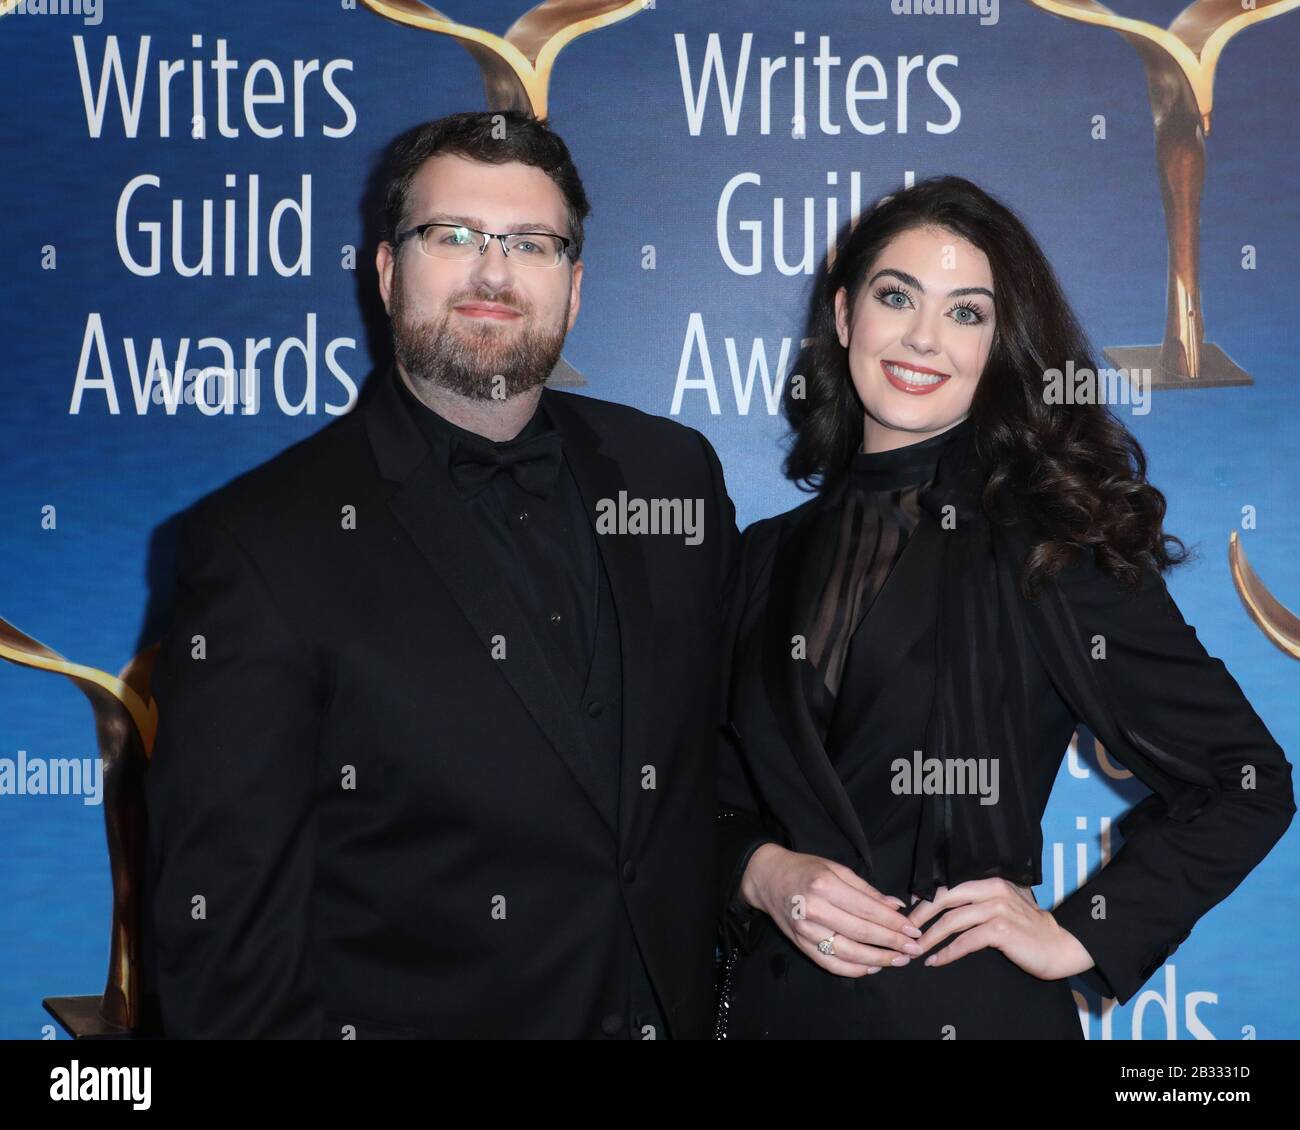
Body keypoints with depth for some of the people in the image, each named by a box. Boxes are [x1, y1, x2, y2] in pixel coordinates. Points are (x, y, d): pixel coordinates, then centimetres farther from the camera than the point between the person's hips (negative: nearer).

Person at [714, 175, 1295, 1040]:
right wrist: (762, 872, -9)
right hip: (776, 1001, 4)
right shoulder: (770, 556, 5)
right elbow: (713, 795, 11)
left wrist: (1080, 933, -9)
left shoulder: (1048, 540, -8)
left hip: (972, 1003, -4)